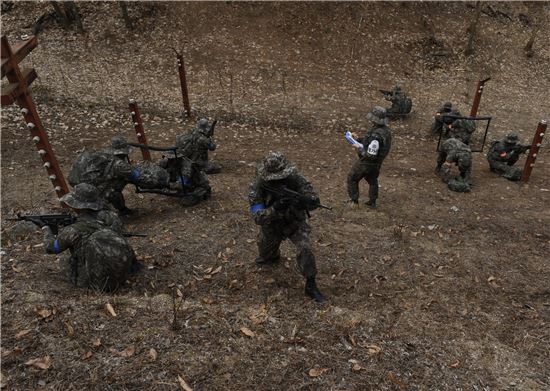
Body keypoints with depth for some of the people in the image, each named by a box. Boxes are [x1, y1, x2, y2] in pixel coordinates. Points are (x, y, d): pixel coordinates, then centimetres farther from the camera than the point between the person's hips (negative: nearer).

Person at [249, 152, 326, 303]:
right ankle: (273, 257, 60)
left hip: (295, 222, -1)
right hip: (272, 225, 2)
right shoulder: (258, 186, -27)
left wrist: (303, 201, -49)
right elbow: (258, 217, -31)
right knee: (266, 254, 21)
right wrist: (274, 208, -50)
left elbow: (315, 201, -26)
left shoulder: (295, 178, -28)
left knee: (305, 249, -24)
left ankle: (311, 286, -3)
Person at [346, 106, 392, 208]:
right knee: (372, 180, 28)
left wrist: (359, 147, -22)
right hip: (377, 163, 9)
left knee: (352, 178, 12)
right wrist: (358, 139, 3)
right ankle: (372, 202, 41)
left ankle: (354, 200, 20)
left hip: (367, 162, -9)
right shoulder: (385, 129, -5)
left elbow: (371, 155, -33)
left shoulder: (376, 135, -36)